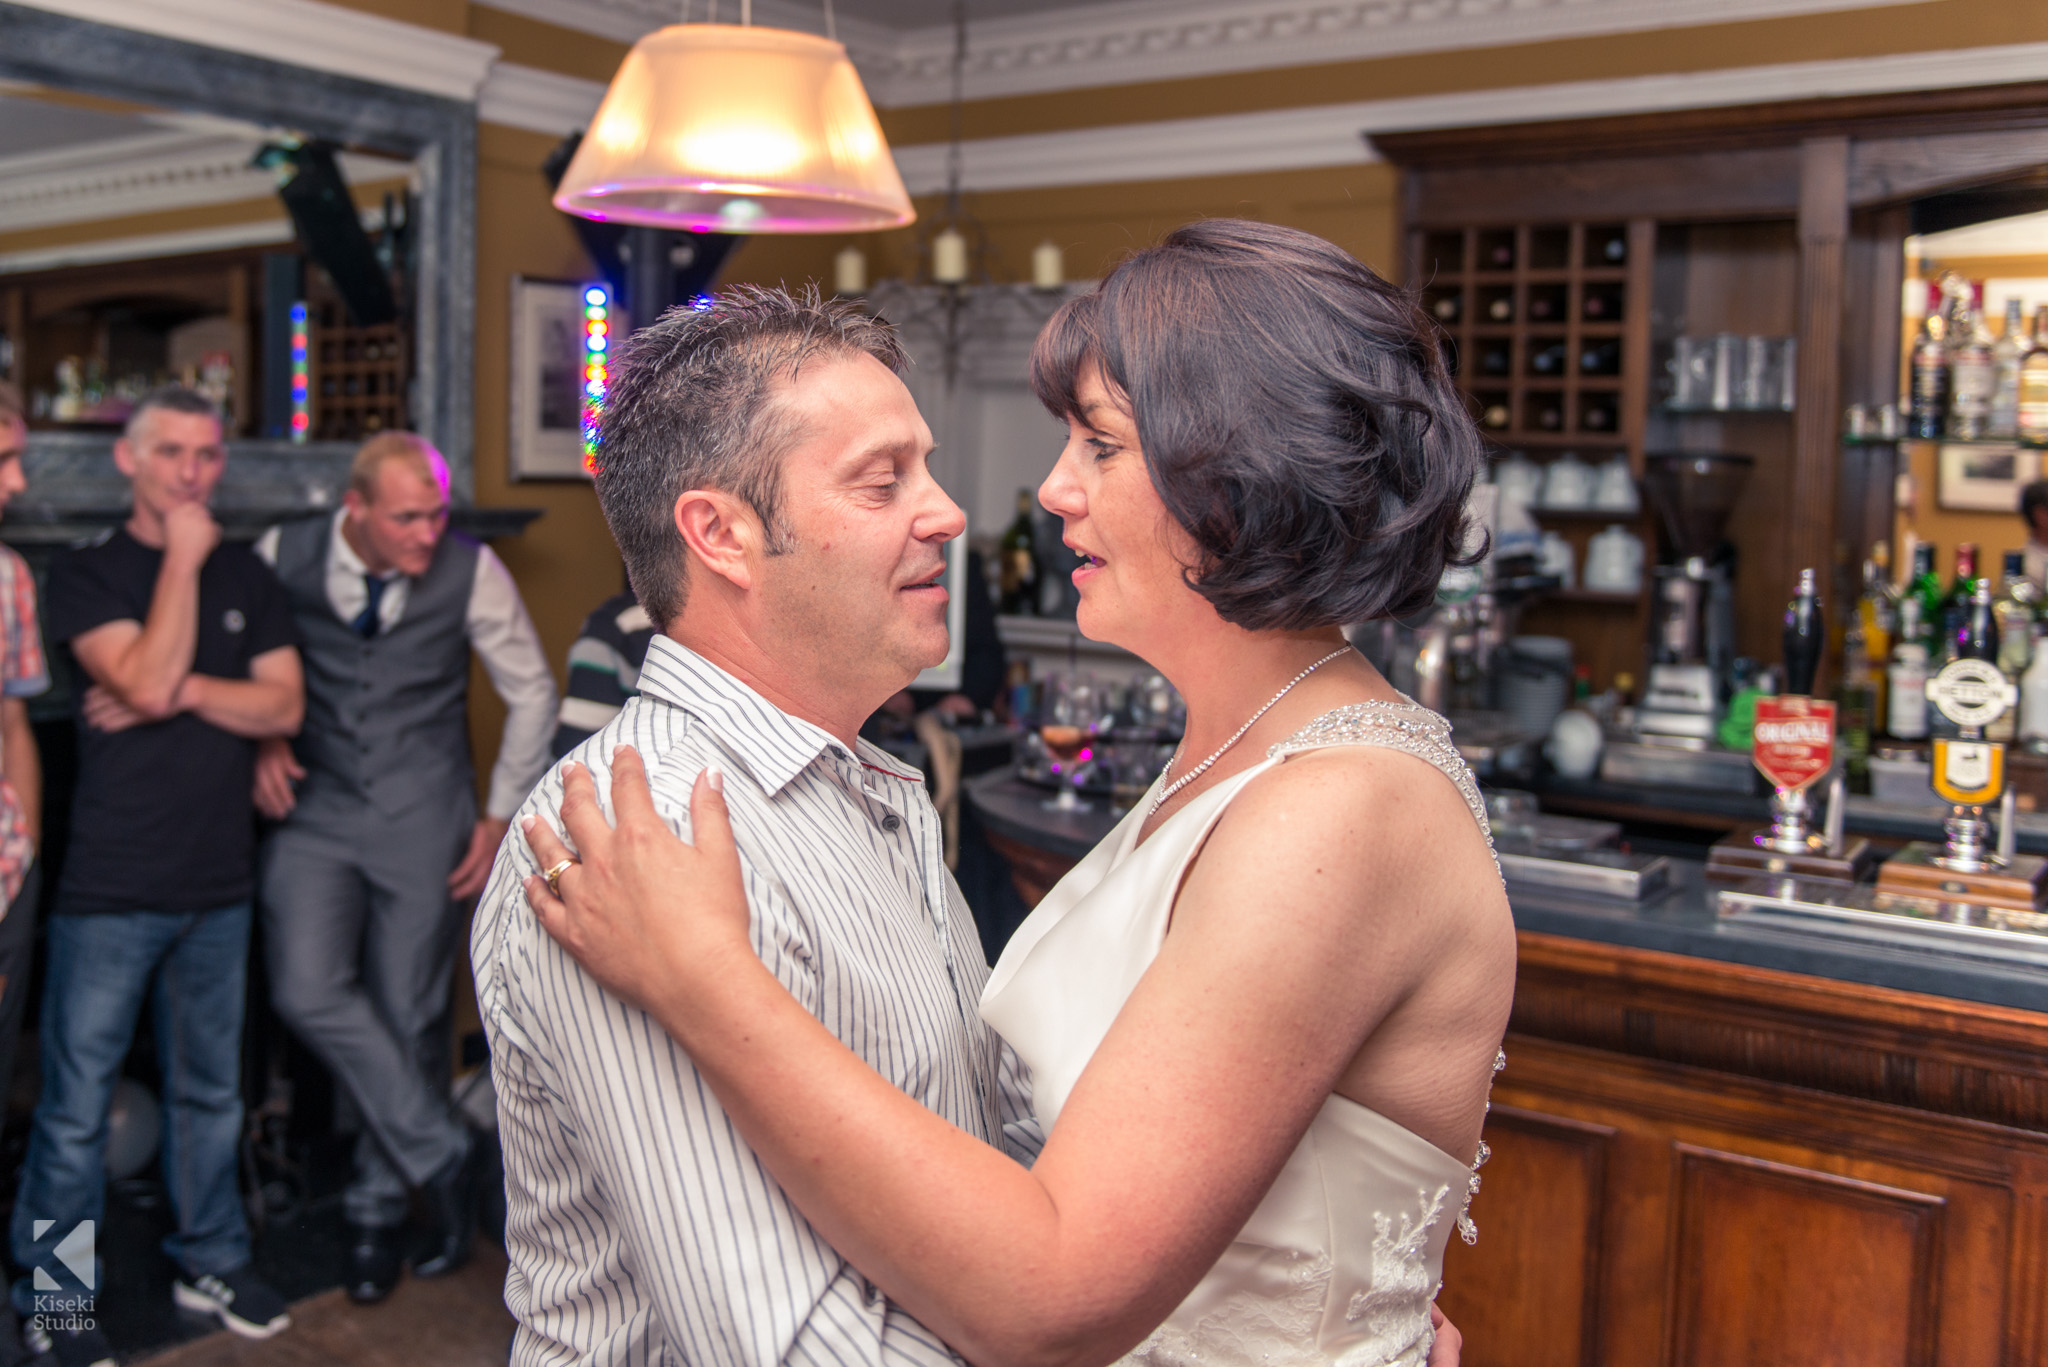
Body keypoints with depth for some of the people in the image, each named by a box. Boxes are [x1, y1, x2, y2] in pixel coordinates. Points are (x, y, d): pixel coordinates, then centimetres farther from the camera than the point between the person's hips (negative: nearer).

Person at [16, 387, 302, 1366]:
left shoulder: (246, 578, 10)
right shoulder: (83, 576, -3)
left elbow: (284, 704, 1)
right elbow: (145, 679, -19)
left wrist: (184, 689, -13)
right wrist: (184, 556, -13)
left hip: (218, 882, 4)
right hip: (109, 888, -4)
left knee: (210, 1089, 15)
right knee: (77, 1101, 2)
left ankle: (211, 1260, 30)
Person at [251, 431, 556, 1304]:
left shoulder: (470, 571, -10)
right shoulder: (284, 558, -7)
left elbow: (531, 691, 2)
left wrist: (501, 815, 1)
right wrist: (262, 741, -5)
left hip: (422, 817, -1)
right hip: (315, 808, 1)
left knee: (409, 1016, 4)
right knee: (309, 989, -18)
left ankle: (380, 1209, 26)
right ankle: (440, 1158, 1)